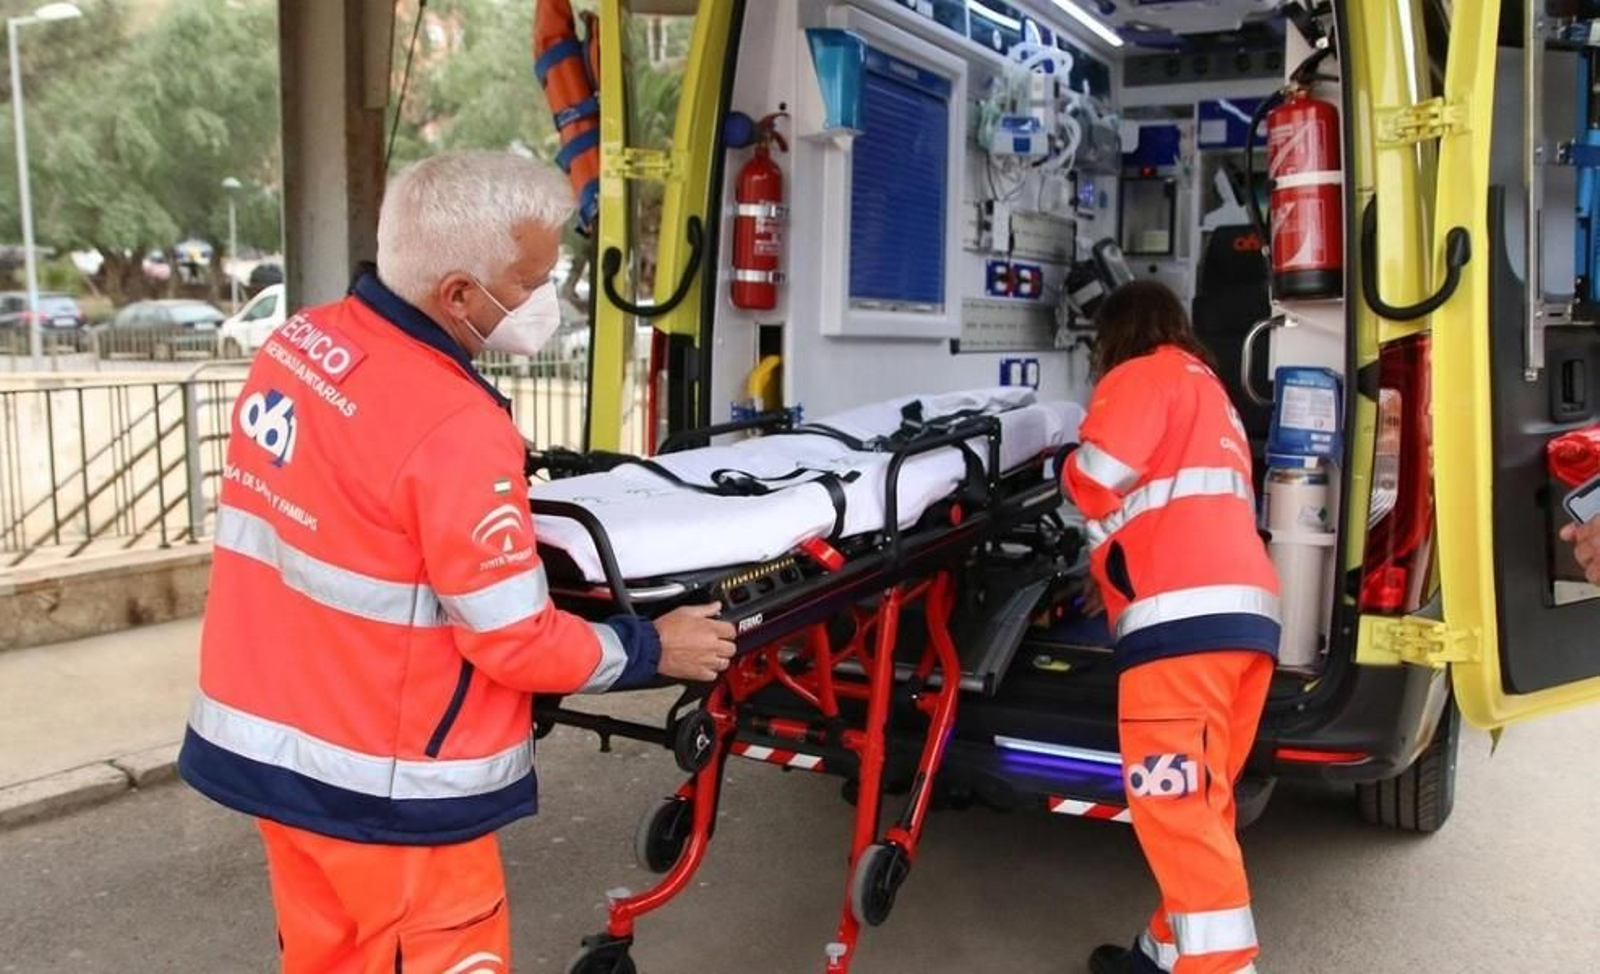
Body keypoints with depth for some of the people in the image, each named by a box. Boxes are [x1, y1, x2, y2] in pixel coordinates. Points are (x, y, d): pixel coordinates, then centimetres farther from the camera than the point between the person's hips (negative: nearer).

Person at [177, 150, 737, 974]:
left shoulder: (296, 341, -1)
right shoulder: (456, 428, -26)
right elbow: (516, 644, -20)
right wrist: (651, 649, -5)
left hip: (265, 738, 8)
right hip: (383, 785, -8)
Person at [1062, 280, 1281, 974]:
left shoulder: (1144, 375, 6)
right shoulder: (1207, 388, 33)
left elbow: (1096, 477, -8)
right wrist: (1113, 567, 36)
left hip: (1184, 609, -9)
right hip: (1243, 607, 9)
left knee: (1172, 803, -11)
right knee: (1198, 801, 12)